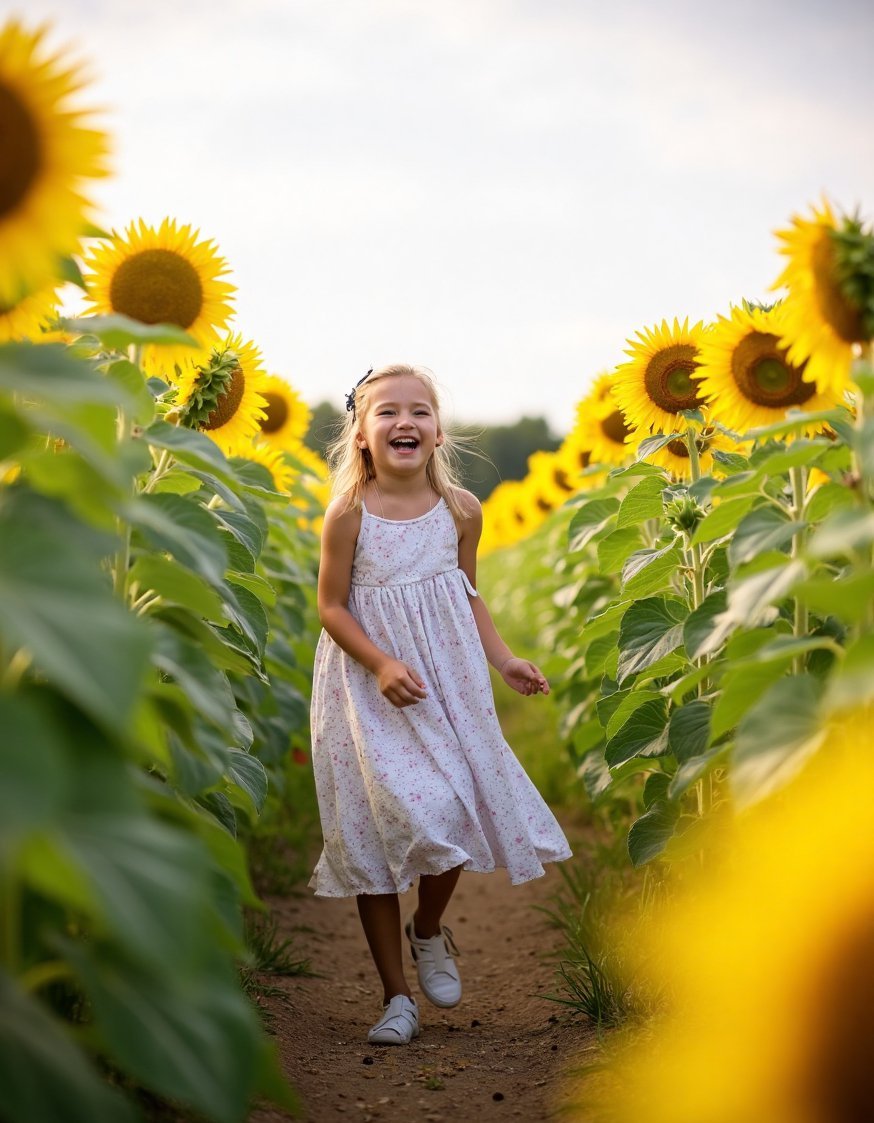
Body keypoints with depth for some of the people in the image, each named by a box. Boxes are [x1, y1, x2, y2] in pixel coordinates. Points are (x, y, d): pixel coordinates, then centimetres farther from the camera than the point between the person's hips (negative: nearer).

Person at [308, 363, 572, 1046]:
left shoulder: (461, 510, -1)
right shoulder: (349, 514, -11)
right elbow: (331, 607, -8)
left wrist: (504, 660, 2)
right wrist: (380, 663, -21)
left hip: (447, 681, 3)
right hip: (368, 688, -3)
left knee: (452, 809, -6)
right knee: (377, 827, -2)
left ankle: (429, 931, 28)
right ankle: (397, 996, 12)